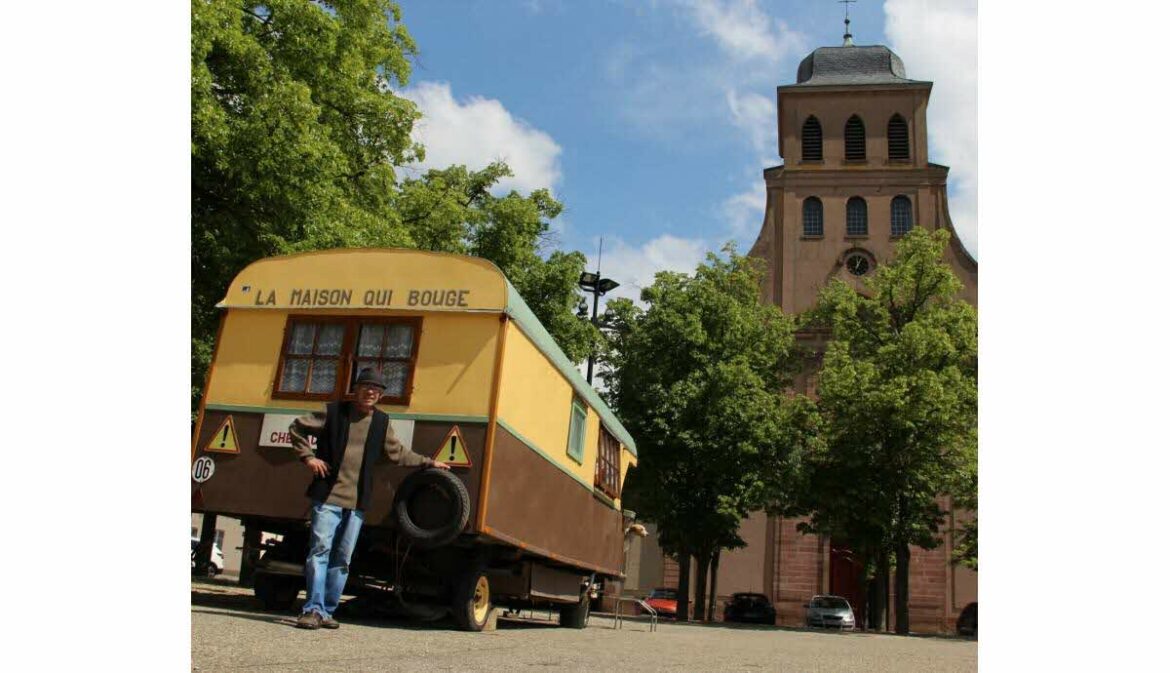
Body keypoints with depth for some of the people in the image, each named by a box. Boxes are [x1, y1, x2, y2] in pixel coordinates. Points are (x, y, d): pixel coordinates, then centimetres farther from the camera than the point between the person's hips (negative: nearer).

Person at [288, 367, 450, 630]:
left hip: (357, 503, 4)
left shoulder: (381, 422, 12)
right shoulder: (334, 412, 1)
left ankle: (326, 610, 14)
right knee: (320, 550, -10)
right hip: (328, 495, -4)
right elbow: (297, 427, 8)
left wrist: (429, 463, 23)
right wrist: (308, 457, -2)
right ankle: (313, 609, -5)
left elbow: (398, 453, 24)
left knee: (342, 559, 5)